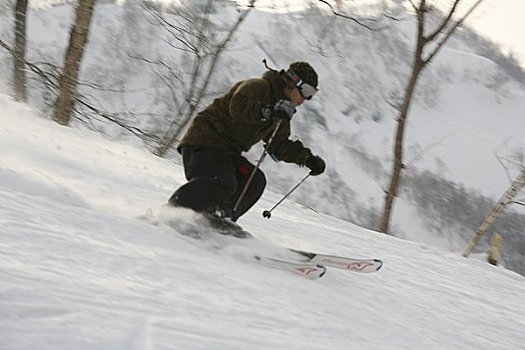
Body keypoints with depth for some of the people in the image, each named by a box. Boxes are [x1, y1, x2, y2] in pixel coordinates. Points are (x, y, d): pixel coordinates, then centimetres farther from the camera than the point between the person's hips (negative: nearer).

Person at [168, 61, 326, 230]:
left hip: (228, 151, 10)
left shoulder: (281, 115, 17)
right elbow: (238, 107, -32)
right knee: (223, 184, -28)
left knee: (255, 181, -6)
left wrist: (307, 158, 11)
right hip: (205, 141, -10)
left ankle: (220, 217, -12)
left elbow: (279, 146, 22)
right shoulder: (257, 87, -12)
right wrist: (268, 111, -45)